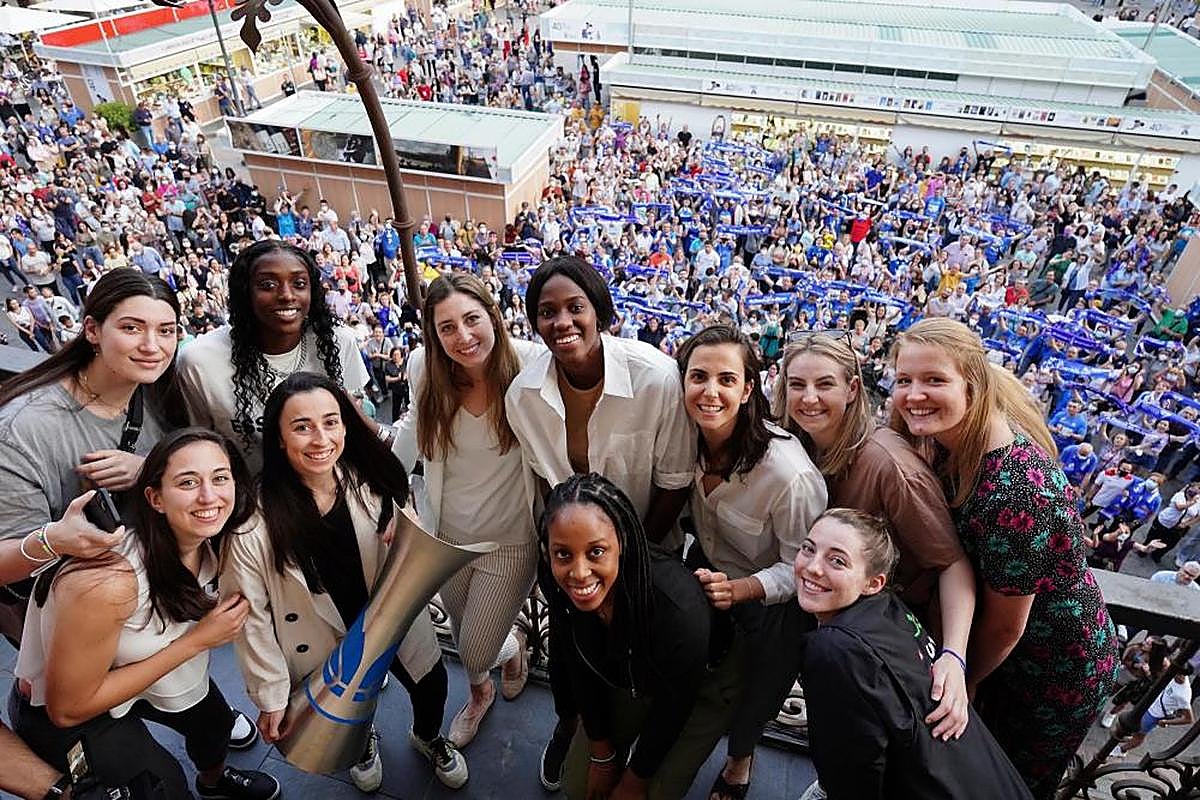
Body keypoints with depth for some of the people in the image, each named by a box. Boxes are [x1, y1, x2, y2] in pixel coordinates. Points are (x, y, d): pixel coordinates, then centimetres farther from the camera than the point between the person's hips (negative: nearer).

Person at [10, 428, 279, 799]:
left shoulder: (206, 542, -20)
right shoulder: (109, 580, -42)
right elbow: (67, 708, -30)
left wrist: (215, 625, -17)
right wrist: (196, 640, -31)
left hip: (129, 671, 6)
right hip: (60, 719, -6)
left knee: (215, 720, 23)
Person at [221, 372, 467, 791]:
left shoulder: (373, 482, -17)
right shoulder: (254, 518, -27)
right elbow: (251, 615, -17)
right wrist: (271, 697, -10)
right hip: (322, 642, -2)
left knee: (432, 686, 21)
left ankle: (428, 738, 58)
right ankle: (363, 741, 63)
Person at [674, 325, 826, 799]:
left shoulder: (788, 472, -35)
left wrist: (739, 589, -35)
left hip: (772, 603, -4)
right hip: (708, 568, 4)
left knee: (750, 699, 11)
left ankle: (740, 759, 47)